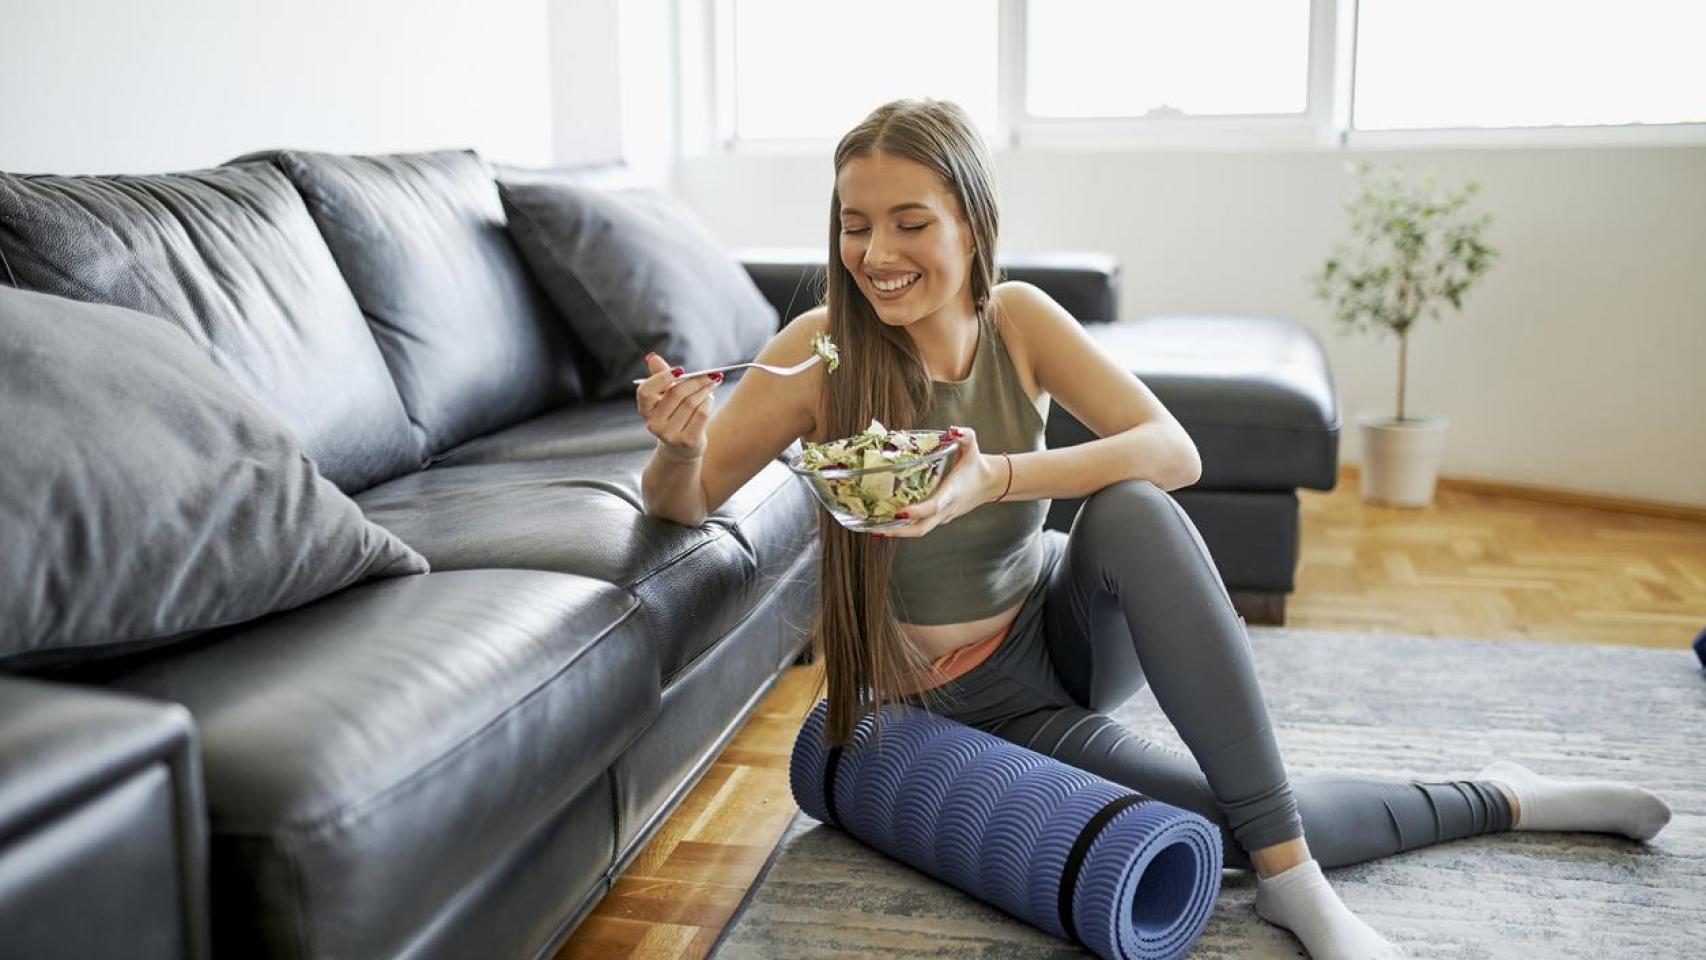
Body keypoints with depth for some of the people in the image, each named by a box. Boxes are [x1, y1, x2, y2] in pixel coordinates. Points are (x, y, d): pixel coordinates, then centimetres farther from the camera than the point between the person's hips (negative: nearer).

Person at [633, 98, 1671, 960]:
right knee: (1238, 827, -18)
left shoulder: (1018, 319, -13)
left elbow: (1175, 453, -23)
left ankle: (1294, 876, -23)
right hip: (980, 700, -2)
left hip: (1066, 624, 2)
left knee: (1129, 511, -33)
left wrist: (996, 478, -40)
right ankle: (1495, 799, 11)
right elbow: (682, 503, -14)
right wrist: (678, 444, -39)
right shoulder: (822, 349, -19)